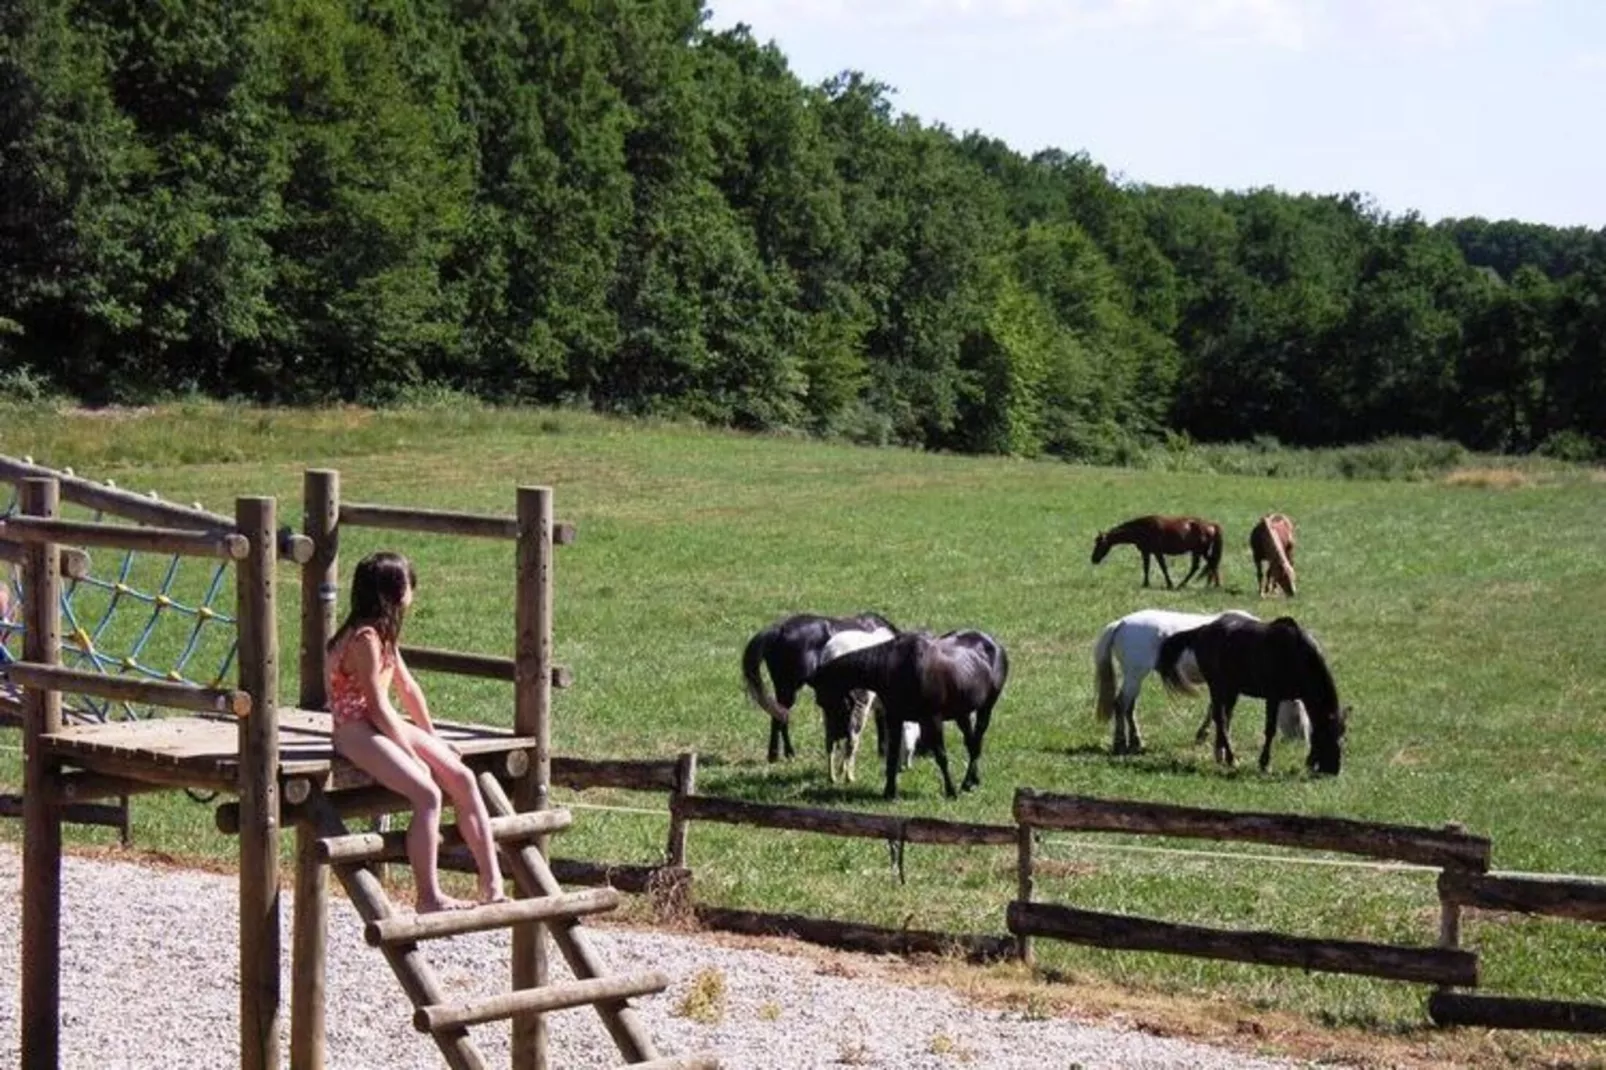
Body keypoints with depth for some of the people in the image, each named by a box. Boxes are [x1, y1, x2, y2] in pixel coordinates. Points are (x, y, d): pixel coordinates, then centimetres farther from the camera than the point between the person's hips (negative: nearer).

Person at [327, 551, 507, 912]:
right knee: (427, 793, -25)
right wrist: (414, 755, -14)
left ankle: (492, 883, -6)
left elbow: (407, 688, 19)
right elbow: (377, 706, -18)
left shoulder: (383, 634, 13)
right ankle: (428, 897, -20)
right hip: (357, 732, -10)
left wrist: (432, 740, 19)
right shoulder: (364, 638, -18)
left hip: (385, 726, 10)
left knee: (462, 778, -4)